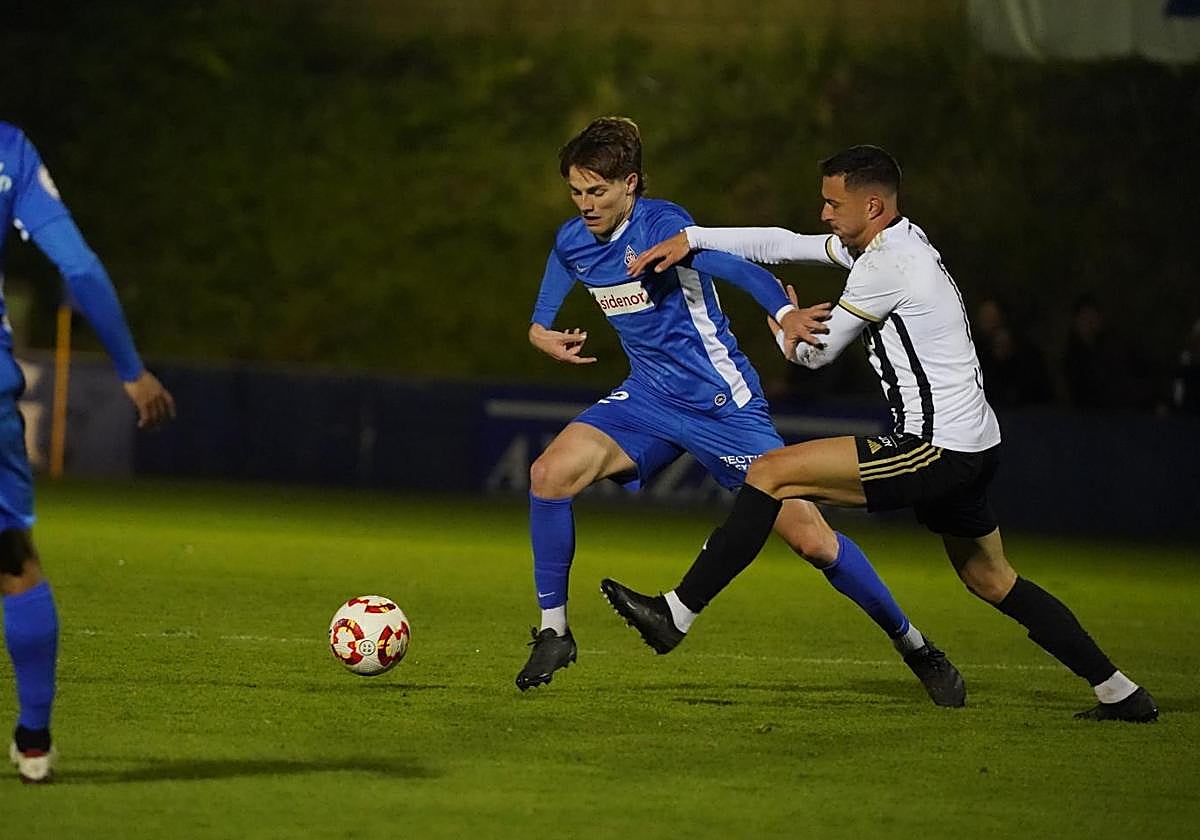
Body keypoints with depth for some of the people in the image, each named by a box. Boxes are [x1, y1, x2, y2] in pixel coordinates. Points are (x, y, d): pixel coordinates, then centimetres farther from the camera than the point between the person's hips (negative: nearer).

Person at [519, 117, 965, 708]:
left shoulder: (662, 225, -20)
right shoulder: (572, 243, 0)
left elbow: (737, 266, -37)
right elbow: (543, 318, 19)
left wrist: (785, 312, -55)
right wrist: (541, 334, -4)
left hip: (722, 402, -5)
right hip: (648, 398, 6)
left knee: (811, 538, -6)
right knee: (551, 472, -18)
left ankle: (914, 645, 13)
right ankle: (553, 631, -4)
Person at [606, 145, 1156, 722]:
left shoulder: (885, 265, -14)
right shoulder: (899, 243, 14)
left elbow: (815, 352, -3)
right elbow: (781, 244, 20)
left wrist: (782, 321, 19)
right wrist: (689, 239, 14)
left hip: (937, 451, -10)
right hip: (973, 444, 10)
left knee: (771, 473, -9)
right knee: (990, 579, 22)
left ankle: (677, 613, -8)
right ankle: (1121, 693, 22)